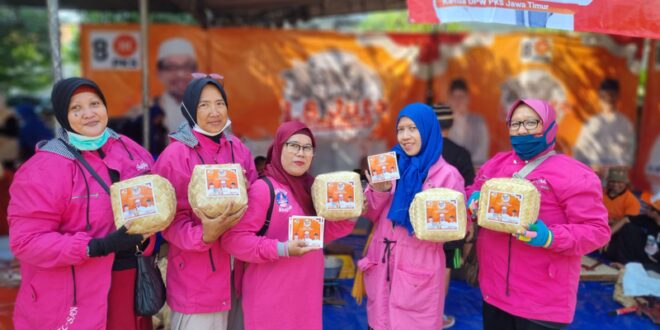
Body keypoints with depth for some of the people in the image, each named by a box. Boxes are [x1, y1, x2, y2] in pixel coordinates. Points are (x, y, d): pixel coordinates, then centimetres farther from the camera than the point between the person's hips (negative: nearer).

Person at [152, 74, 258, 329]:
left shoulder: (238, 149, 4)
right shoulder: (175, 156, -12)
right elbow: (171, 222, -12)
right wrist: (205, 235, -29)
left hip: (235, 271, 5)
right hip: (195, 278, -5)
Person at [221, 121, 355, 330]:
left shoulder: (310, 187, 9)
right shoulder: (263, 188, -15)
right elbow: (234, 238, -19)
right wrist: (281, 249, -26)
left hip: (306, 292, 7)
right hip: (272, 296, -7)